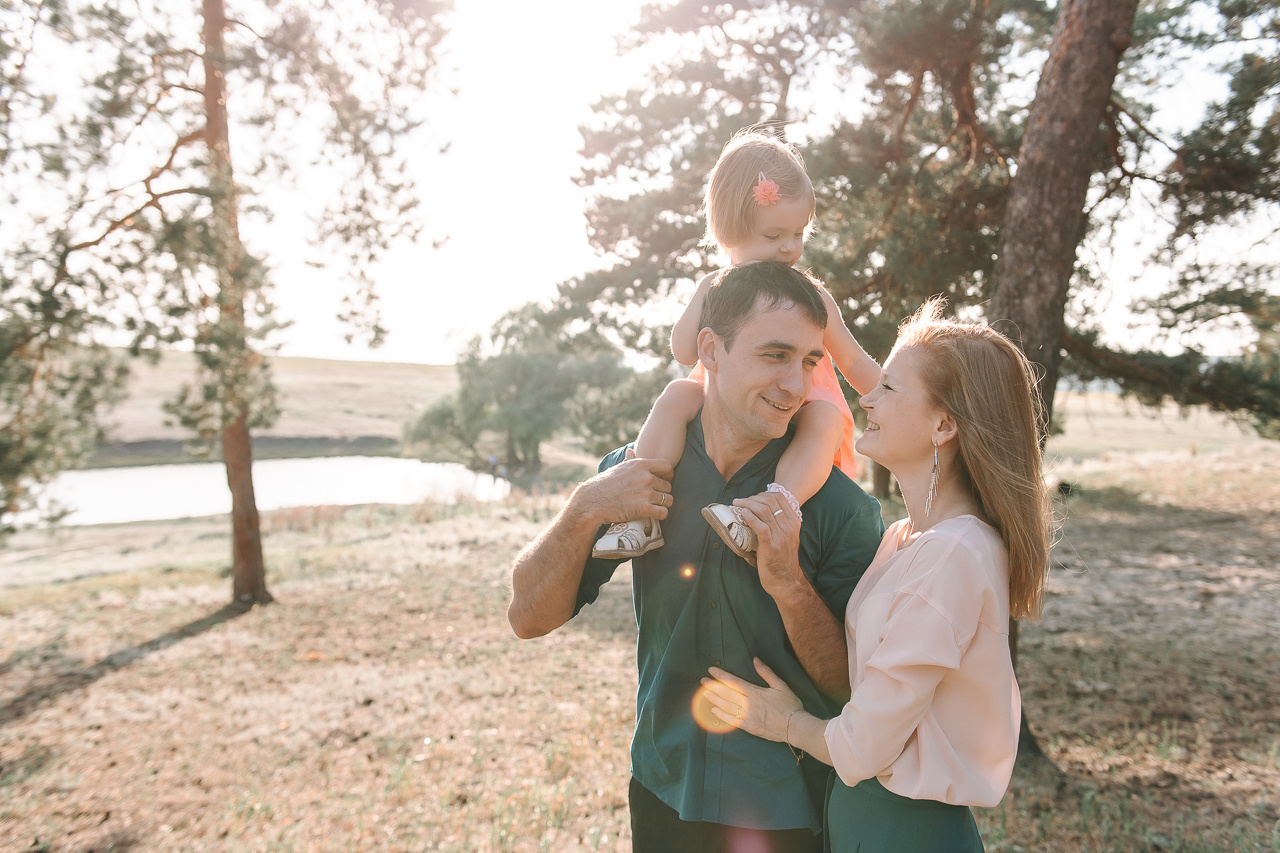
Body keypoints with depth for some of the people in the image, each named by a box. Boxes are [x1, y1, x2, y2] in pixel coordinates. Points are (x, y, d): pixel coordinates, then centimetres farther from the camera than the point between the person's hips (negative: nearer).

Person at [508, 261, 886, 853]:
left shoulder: (842, 508, -16)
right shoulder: (636, 472, -9)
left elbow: (856, 688, -13)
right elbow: (529, 619, -8)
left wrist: (789, 584, -29)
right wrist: (586, 509, -24)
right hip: (664, 795, 2)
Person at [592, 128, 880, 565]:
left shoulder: (812, 296, 5)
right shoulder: (716, 289, 6)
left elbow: (856, 362, 12)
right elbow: (685, 351, -6)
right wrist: (706, 292, -10)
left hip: (798, 406, 0)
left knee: (825, 418, -34)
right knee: (677, 395, -26)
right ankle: (643, 515, -29)